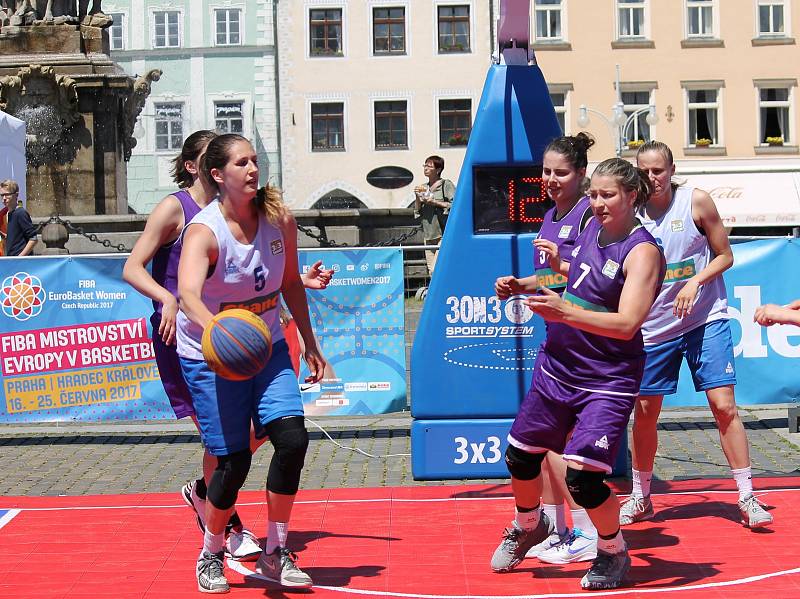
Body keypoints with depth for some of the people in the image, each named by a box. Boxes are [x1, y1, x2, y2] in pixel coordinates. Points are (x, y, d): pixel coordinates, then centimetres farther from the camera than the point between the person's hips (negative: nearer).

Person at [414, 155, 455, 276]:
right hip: (428, 234, 7)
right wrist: (417, 197, 1)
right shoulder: (423, 187, 17)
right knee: (431, 271, 6)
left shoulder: (446, 184, -2)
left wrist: (435, 202, -14)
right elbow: (418, 211, 17)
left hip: (443, 234, -7)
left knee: (435, 269, -17)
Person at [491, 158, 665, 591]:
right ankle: (529, 526, 46)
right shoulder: (592, 226, 4)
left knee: (581, 474, -16)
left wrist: (564, 311, -39)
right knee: (520, 455, 17)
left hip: (606, 382, -8)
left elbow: (626, 323, -28)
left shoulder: (642, 251, -18)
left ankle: (614, 554, 12)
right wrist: (558, 264, 5)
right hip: (557, 367, 8)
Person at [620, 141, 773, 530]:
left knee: (724, 406, -8)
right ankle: (640, 498, 22)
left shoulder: (696, 201, -6)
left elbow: (724, 256, -2)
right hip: (654, 326, 3)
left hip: (706, 319, -2)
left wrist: (695, 282, -17)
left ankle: (747, 499, 0)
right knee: (644, 413, 6)